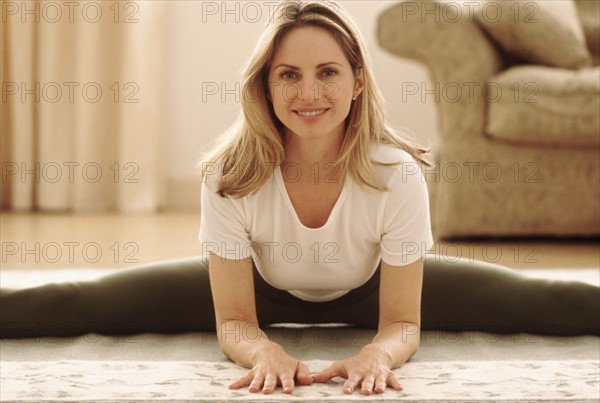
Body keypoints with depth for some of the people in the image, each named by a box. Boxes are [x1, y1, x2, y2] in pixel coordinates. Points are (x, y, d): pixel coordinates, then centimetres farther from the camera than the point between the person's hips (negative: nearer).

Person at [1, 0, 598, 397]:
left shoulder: (397, 175, -33)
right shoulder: (230, 175, -32)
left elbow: (402, 323, -26)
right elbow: (233, 320, -24)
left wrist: (377, 353, -50)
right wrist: (264, 352, -48)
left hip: (366, 290, 0)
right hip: (265, 289, 0)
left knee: (549, 303, -8)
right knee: (86, 304, -10)